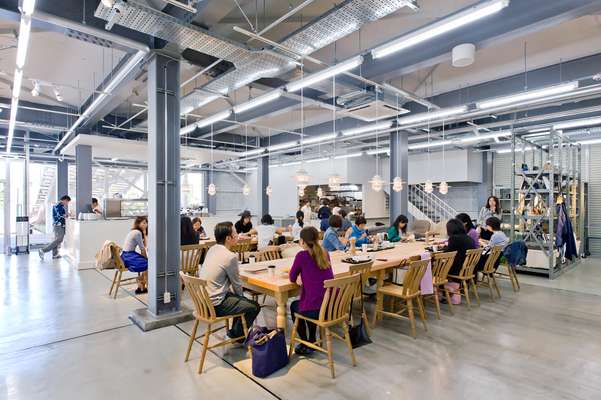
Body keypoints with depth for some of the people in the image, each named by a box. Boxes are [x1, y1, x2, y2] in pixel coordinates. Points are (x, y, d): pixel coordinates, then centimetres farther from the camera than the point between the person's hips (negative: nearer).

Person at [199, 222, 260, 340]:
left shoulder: (212, 249, 4)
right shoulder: (230, 256, -22)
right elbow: (236, 283, -7)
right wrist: (240, 296, 8)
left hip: (204, 299, 9)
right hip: (215, 305, -9)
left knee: (243, 299, 22)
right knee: (254, 307, 0)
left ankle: (235, 331, 32)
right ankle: (236, 334, 19)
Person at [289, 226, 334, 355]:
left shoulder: (302, 255, -11)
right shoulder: (324, 253, 7)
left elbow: (292, 278, 1)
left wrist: (299, 273, 19)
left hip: (316, 309, -5)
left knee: (294, 306, 28)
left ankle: (305, 345, 29)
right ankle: (312, 341, 41)